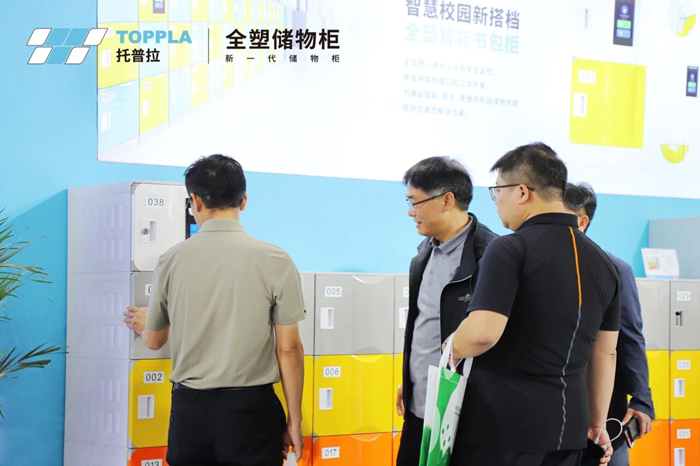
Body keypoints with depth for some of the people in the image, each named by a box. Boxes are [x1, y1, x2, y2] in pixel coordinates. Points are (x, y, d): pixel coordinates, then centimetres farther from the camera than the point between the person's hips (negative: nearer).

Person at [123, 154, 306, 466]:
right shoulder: (274, 261, -6)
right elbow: (288, 349, -5)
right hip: (249, 407, -2)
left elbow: (154, 340, 13)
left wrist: (143, 323, 37)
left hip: (189, 408, 2)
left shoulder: (172, 260, 0)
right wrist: (294, 420, 5)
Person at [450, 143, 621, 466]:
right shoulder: (602, 263, 10)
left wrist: (451, 350, -2)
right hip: (567, 431, 6)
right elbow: (605, 353, 16)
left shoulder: (510, 250, -12)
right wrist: (597, 422, 25)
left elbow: (483, 332, -23)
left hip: (501, 426, -6)